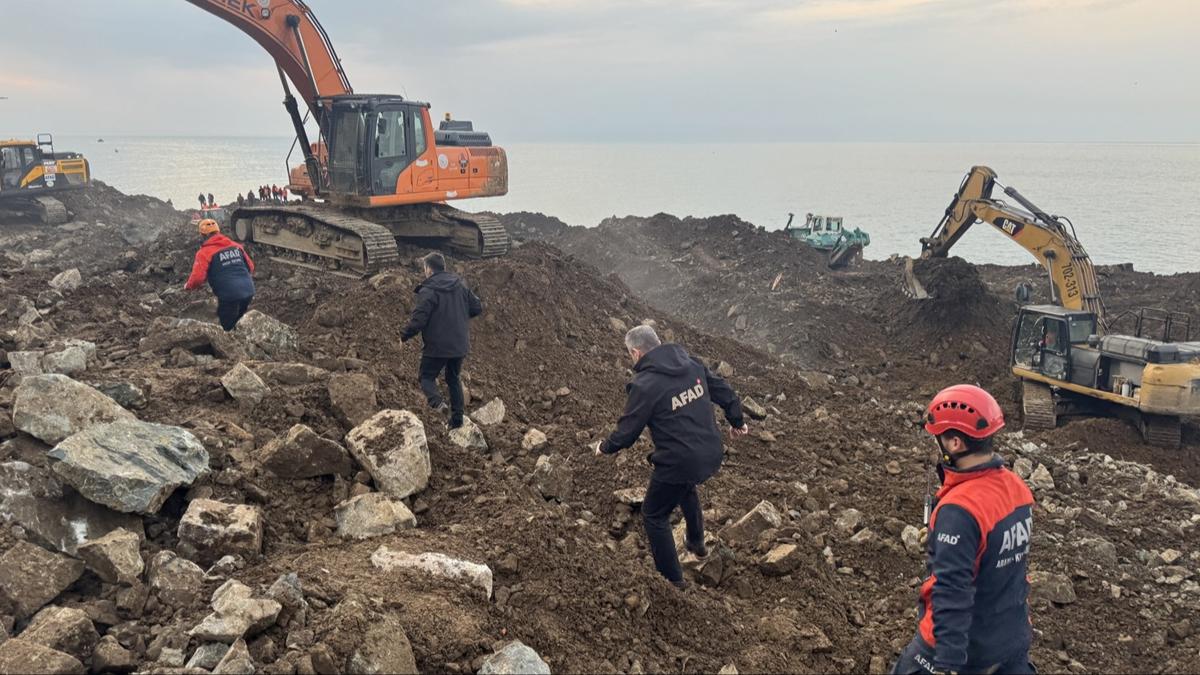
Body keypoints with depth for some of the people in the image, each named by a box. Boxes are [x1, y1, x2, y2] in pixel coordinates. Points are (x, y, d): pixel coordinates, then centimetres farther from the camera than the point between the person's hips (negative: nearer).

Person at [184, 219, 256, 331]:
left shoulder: (205, 252, -3)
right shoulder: (236, 245, 14)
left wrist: (188, 286, 11)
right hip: (248, 292, 6)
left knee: (226, 329, 11)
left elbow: (198, 278, -11)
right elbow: (250, 267, 19)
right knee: (232, 323, 27)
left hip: (229, 296, -6)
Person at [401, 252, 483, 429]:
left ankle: (436, 402, -19)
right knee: (454, 379, 20)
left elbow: (418, 320, -19)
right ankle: (457, 419, 18)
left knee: (427, 377, 10)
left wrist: (404, 336, -4)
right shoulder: (460, 285, 4)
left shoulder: (427, 291, -15)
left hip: (437, 346, -6)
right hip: (459, 345, 6)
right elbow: (477, 308, 9)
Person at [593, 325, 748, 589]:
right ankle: (696, 543, 54)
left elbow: (627, 431, -11)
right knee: (686, 487, 39)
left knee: (654, 515, 15)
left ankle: (672, 579, 25)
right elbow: (724, 392, 11)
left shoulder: (644, 385, -19)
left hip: (678, 463, -7)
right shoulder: (692, 364, 0)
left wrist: (604, 447, 10)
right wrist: (737, 422, 29)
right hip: (711, 455, 7)